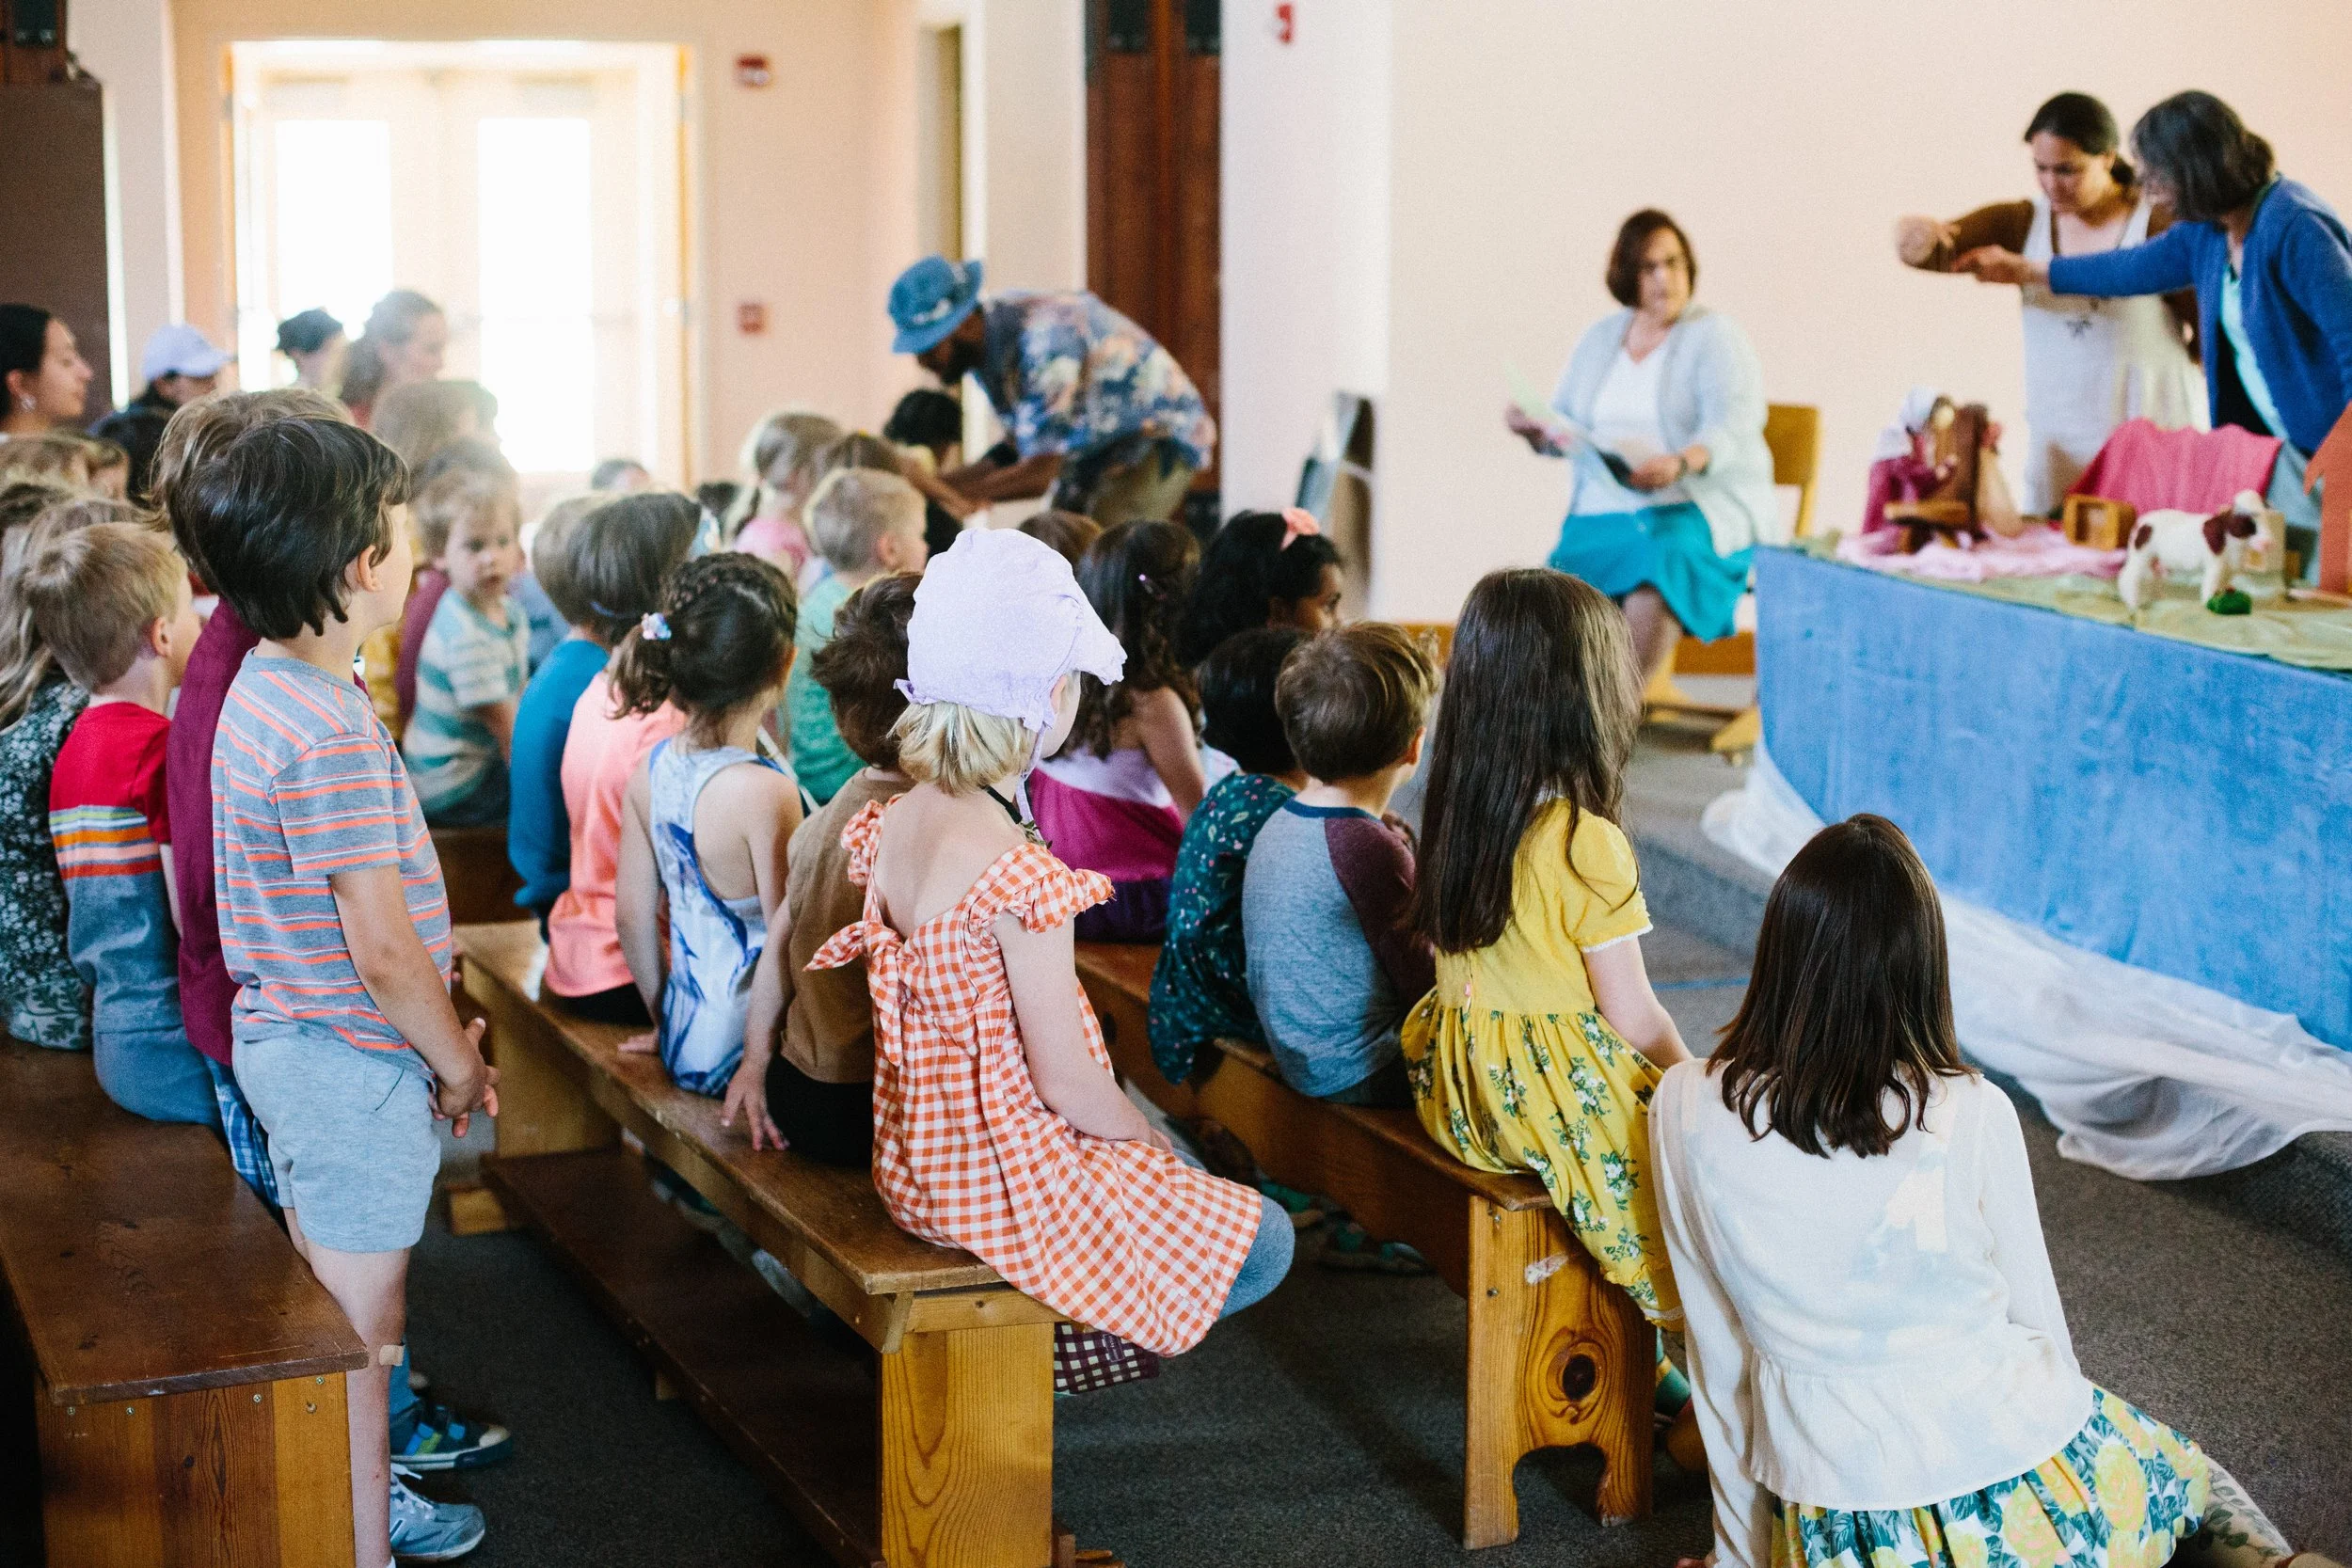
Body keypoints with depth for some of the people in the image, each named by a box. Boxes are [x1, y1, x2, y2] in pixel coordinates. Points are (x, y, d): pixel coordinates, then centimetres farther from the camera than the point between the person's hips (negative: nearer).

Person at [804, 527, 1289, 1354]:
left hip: (914, 1156, 9)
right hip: (1003, 1182, -9)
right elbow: (1066, 1082, -22)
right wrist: (1149, 1142, -1)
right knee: (1265, 1244, 6)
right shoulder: (1022, 879, -28)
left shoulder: (889, 826, -3)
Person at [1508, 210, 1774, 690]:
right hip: (1603, 507, 4)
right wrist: (1534, 429, -6)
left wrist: (1680, 463, -34)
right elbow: (1561, 425, 20)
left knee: (1658, 566, -37)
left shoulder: (1716, 337, 1)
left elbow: (1733, 425, -13)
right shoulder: (1599, 340, 17)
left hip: (1702, 504, -4)